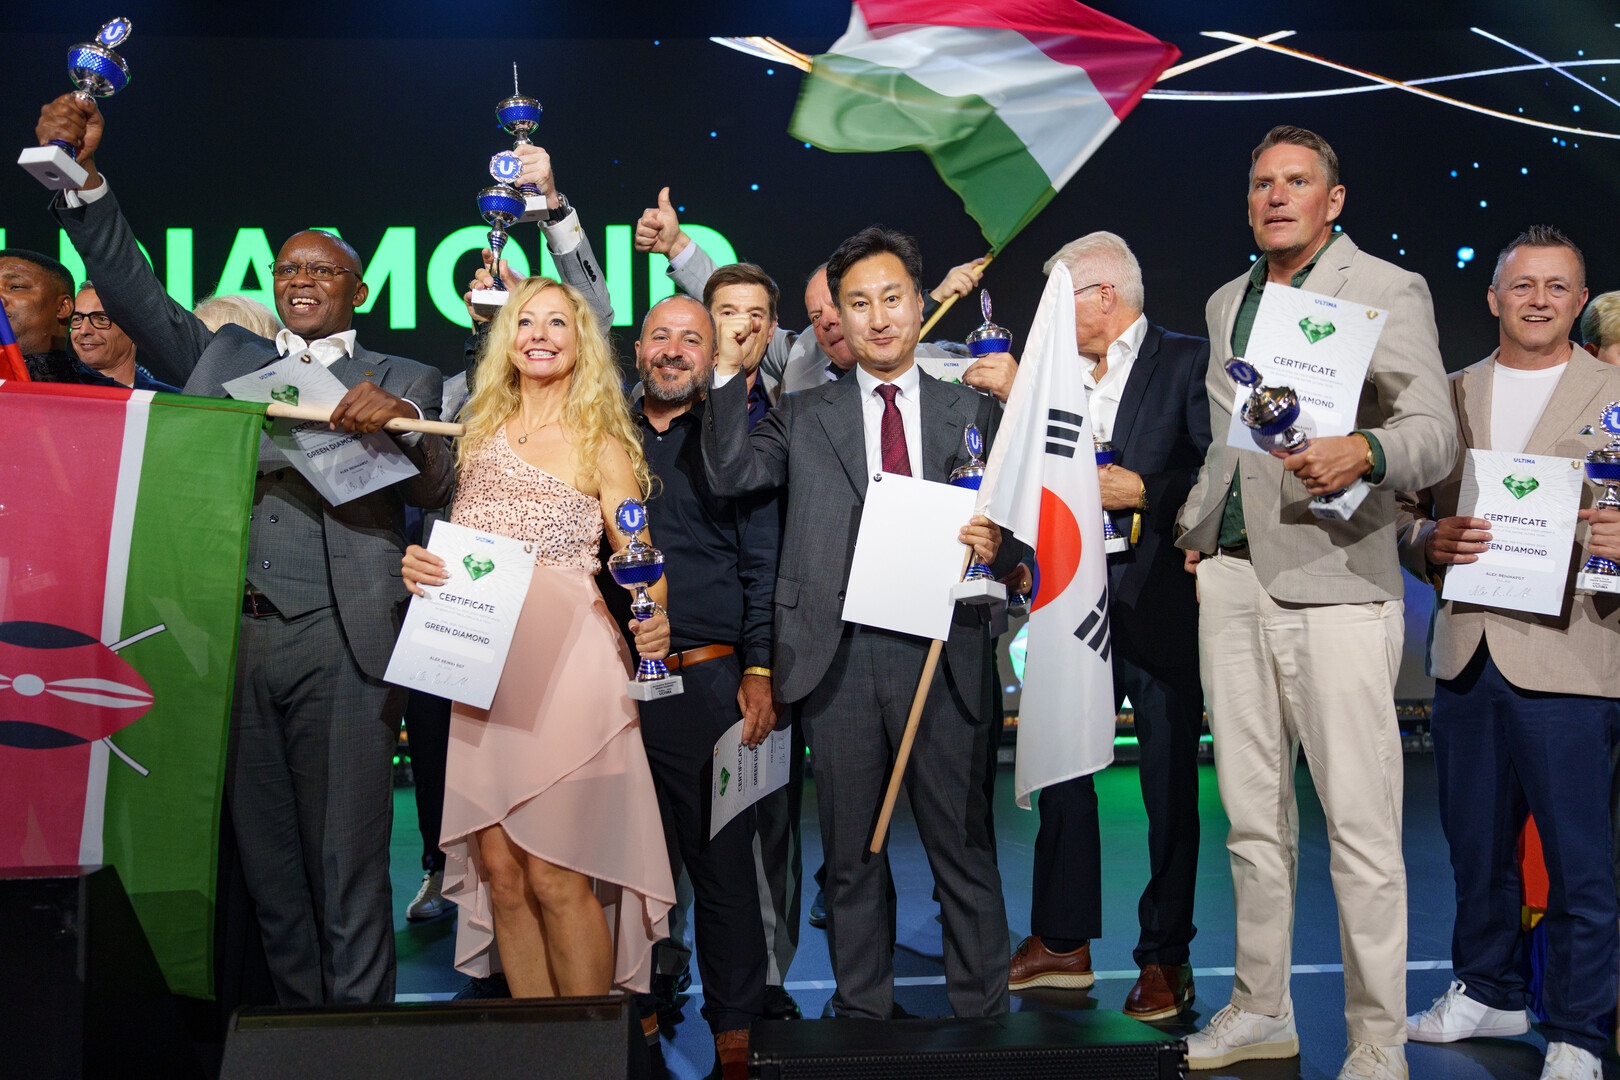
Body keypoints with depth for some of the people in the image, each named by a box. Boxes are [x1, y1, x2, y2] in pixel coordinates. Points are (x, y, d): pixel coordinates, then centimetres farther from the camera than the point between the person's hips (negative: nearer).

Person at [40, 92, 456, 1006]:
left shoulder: (400, 382, 10)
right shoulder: (224, 357, 20)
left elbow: (436, 489, -3)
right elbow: (133, 292, 13)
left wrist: (398, 418, -23)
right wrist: (83, 176, 2)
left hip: (340, 643, -3)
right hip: (232, 636, 3)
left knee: (347, 866, -1)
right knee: (268, 860, 10)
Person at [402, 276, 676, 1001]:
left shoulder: (600, 446, 3)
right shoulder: (483, 429, 15)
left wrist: (654, 621, -21)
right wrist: (419, 565, -1)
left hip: (567, 670, -5)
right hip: (485, 674, 5)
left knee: (555, 877, -7)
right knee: (500, 870, 4)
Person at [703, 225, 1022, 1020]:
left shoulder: (974, 413, 12)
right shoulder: (805, 416, 12)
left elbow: (1013, 535, 9)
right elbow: (731, 473, -2)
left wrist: (994, 548, -14)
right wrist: (729, 371, -10)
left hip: (940, 648, 0)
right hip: (838, 654, 1)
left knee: (962, 846, 4)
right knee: (850, 855, 10)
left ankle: (982, 1015, 16)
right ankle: (862, 1014, 21)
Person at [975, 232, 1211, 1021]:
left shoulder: (1188, 363, -1)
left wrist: (1143, 492, -16)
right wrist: (1013, 393, -2)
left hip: (1159, 601, -5)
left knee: (1169, 786, 3)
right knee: (1060, 770, 10)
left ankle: (1165, 959, 14)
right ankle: (1061, 942, 22)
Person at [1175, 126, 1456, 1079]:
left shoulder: (1389, 291, -1)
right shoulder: (1226, 302, 19)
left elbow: (1436, 436, -9)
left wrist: (1364, 453, -28)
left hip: (1336, 581, -6)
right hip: (1232, 576, 6)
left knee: (1362, 824, -5)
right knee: (1253, 814, 12)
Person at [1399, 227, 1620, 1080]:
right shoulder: (1448, 396, 14)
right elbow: (1406, 513, 15)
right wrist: (1434, 541, -6)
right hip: (1465, 654, 4)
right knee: (1475, 844, 15)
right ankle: (1487, 993, 32)